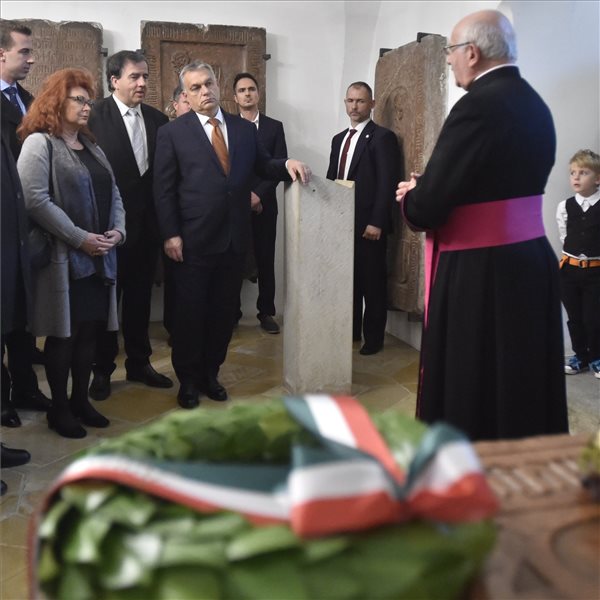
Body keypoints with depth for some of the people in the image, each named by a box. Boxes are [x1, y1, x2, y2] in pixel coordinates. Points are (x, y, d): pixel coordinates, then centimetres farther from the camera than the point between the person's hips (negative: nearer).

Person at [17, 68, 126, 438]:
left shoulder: (91, 147, 17)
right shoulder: (39, 143, -7)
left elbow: (113, 193, 15)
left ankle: (81, 401, 23)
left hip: (99, 257, 7)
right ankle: (59, 408, 14)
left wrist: (117, 230, -4)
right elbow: (36, 200, -18)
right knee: (63, 334, 2)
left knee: (89, 332, 10)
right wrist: (80, 238, -19)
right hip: (63, 258, -7)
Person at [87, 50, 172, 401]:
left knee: (140, 297, 15)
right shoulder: (95, 117, -11)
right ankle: (102, 369, 21)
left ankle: (139, 363, 30)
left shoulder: (158, 120, 6)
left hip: (147, 224, 5)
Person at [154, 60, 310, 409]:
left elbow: (263, 166, 14)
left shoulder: (245, 129, 8)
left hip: (234, 239, 4)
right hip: (193, 241, -3)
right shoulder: (172, 133, -3)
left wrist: (287, 164, -8)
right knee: (191, 312, 7)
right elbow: (164, 189, -5)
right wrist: (171, 234, -11)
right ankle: (188, 380, 23)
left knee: (224, 311, 12)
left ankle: (210, 373, 29)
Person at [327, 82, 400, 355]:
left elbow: (387, 184, -14)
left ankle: (373, 337, 12)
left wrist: (377, 222, -19)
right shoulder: (339, 139, 17)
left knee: (372, 283, 2)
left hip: (368, 225, -7)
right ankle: (351, 331, 23)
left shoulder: (382, 137, -7)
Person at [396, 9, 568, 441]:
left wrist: (410, 195, 4)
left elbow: (427, 209, -18)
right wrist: (426, 190, 13)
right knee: (521, 387, 19)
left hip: (480, 275, -9)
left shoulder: (479, 105, -17)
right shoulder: (534, 104, 10)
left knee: (468, 400, 4)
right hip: (530, 261, 9)